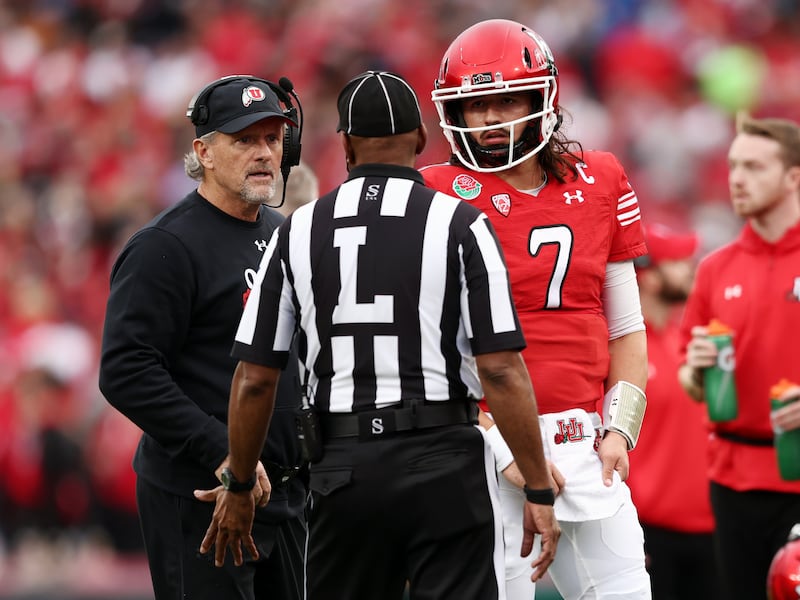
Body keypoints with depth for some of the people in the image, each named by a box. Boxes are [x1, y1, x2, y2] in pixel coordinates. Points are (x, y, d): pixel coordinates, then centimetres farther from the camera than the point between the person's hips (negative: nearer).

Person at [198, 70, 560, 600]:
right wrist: (539, 491, -5)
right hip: (445, 463, -3)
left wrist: (238, 488, 18)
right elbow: (500, 371, -9)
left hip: (342, 470, 3)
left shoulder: (299, 232, 4)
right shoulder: (460, 225, -4)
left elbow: (255, 380, 6)